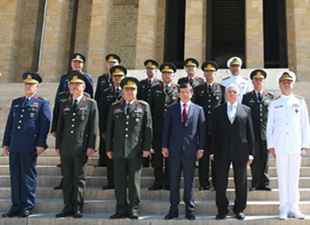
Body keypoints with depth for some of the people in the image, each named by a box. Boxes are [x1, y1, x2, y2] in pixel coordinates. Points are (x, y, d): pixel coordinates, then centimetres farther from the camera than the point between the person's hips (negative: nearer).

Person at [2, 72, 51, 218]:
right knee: (15, 175, 7)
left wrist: (41, 144, -11)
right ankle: (16, 206, 15)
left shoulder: (42, 103, 4)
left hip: (30, 145, -5)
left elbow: (45, 124, -3)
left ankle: (27, 207, 8)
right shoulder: (16, 103, 19)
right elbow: (9, 123, 19)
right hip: (14, 145, 5)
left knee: (28, 175, -1)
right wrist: (5, 143, 12)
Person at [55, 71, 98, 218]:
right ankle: (68, 207, 14)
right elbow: (59, 127, 16)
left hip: (81, 148, -4)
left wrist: (91, 146, -8)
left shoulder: (91, 104, 4)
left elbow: (94, 127, -1)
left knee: (79, 179, 1)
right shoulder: (64, 105, 16)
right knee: (67, 178, 7)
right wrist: (58, 146, 11)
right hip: (65, 148, 4)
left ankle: (78, 209, 9)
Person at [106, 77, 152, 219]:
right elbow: (109, 129, 12)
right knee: (119, 180, 5)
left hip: (136, 150, -2)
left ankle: (133, 209, 13)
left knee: (134, 180, 3)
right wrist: (109, 148, 7)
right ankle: (121, 209, 14)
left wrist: (146, 148, -4)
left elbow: (148, 128, 3)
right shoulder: (115, 107, 13)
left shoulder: (144, 106, 7)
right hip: (118, 150, 2)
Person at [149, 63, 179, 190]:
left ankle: (168, 182, 12)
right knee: (157, 155, 4)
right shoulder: (155, 90, 13)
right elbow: (151, 107, 13)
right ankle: (158, 182, 13)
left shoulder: (178, 90, 7)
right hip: (157, 127, 2)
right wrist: (151, 123, 5)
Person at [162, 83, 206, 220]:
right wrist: (164, 147, 0)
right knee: (174, 181, 6)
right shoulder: (171, 109, 8)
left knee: (189, 182, 5)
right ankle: (173, 209, 15)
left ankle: (189, 210, 14)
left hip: (190, 151, -1)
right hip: (174, 150, 1)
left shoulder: (198, 110, 6)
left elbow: (202, 130, 5)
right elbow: (166, 129, 7)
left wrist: (201, 148, -1)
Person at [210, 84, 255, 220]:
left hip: (240, 152, 0)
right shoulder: (218, 110, 9)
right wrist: (212, 151, 2)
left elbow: (250, 132, 6)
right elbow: (214, 132, 7)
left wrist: (251, 152, 2)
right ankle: (222, 209, 17)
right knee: (220, 182, 4)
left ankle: (239, 209, 20)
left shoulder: (246, 110, 8)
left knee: (241, 183, 6)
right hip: (222, 151, 0)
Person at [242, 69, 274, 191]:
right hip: (253, 133, -1)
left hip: (266, 133, 1)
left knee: (265, 159, 5)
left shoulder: (270, 97, 13)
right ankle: (256, 183, 12)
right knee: (255, 160, 3)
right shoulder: (246, 97, 8)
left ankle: (264, 183, 14)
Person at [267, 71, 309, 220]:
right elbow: (270, 125, 8)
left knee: (294, 176, 3)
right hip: (279, 145, 0)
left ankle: (294, 208, 12)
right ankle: (284, 209, 9)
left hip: (295, 145, 0)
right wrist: (270, 145, 1)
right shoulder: (274, 103, 8)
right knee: (282, 176, 2)